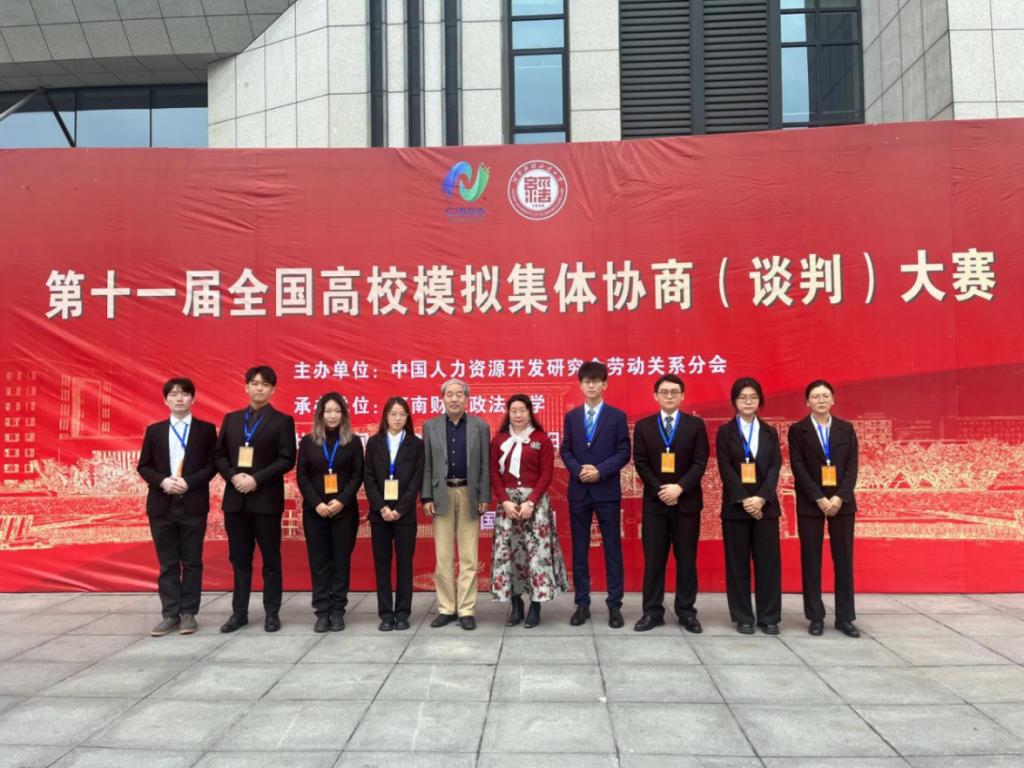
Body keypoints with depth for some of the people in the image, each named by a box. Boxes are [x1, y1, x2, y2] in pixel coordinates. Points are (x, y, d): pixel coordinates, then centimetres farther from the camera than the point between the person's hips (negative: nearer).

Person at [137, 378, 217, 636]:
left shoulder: (206, 429, 4)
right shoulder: (154, 430, 10)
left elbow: (212, 464, 0)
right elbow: (144, 466, 8)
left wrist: (189, 482, -15)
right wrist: (162, 481, -11)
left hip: (193, 504, -2)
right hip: (162, 504, 2)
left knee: (192, 562, 4)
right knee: (167, 563, 7)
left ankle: (188, 613, 12)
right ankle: (170, 614, 14)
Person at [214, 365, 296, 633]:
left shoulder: (282, 421, -1)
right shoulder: (231, 419, 12)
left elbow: (287, 460, -9)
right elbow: (219, 455, 10)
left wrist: (256, 479, -16)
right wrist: (233, 476, -8)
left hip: (266, 499, -4)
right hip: (235, 499, 4)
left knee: (271, 559, 4)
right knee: (239, 559, 10)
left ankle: (272, 613, 13)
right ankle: (239, 612, 19)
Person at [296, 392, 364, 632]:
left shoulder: (353, 442, 4)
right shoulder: (308, 441, 6)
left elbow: (357, 476, -1)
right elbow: (301, 477, 2)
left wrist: (341, 500, -14)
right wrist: (317, 503, -11)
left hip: (344, 510, -1)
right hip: (314, 511, 1)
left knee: (341, 560, 2)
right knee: (318, 561, 3)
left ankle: (338, 611, 10)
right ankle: (322, 611, 9)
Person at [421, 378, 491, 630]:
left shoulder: (480, 426, 3)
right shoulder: (430, 426, 5)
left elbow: (485, 465, 2)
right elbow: (427, 465, 4)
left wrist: (484, 497, -4)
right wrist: (427, 497, -2)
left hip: (469, 495, -1)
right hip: (442, 494, 1)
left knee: (469, 557, 2)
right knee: (443, 557, 5)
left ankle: (466, 610, 11)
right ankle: (446, 608, 15)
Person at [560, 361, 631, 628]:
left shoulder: (617, 416, 1)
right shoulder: (571, 416, 10)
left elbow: (624, 453, -3)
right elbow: (565, 450, 7)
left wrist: (600, 471, -16)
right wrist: (578, 470, -12)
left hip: (607, 490, -2)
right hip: (578, 490, 2)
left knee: (612, 548, 2)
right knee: (579, 549, 6)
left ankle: (614, 605, 11)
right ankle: (582, 603, 15)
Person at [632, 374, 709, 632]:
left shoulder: (696, 425, 4)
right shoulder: (643, 426, 7)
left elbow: (700, 463, -3)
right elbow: (641, 463, 0)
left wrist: (679, 487, -16)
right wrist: (660, 490, -11)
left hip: (687, 501, 0)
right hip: (654, 502, 1)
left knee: (686, 559, 5)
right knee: (653, 560, 3)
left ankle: (686, 612, 15)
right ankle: (652, 611, 11)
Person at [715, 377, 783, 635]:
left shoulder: (770, 433, 10)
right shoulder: (725, 432, 3)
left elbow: (775, 468, 1)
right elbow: (726, 469, -6)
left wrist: (761, 498, -14)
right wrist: (744, 500, -16)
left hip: (766, 505, 2)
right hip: (735, 506, -2)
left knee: (768, 562, 3)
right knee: (738, 563, 2)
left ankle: (769, 617, 12)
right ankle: (743, 617, 11)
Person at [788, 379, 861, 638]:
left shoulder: (846, 429, 7)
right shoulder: (797, 430, 0)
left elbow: (852, 466, 1)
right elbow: (798, 468, -7)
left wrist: (839, 497, -11)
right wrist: (819, 499, -14)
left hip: (842, 503, 2)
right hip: (810, 504, -2)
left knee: (844, 561, 5)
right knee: (811, 562, 2)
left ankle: (845, 618, 13)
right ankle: (815, 617, 10)